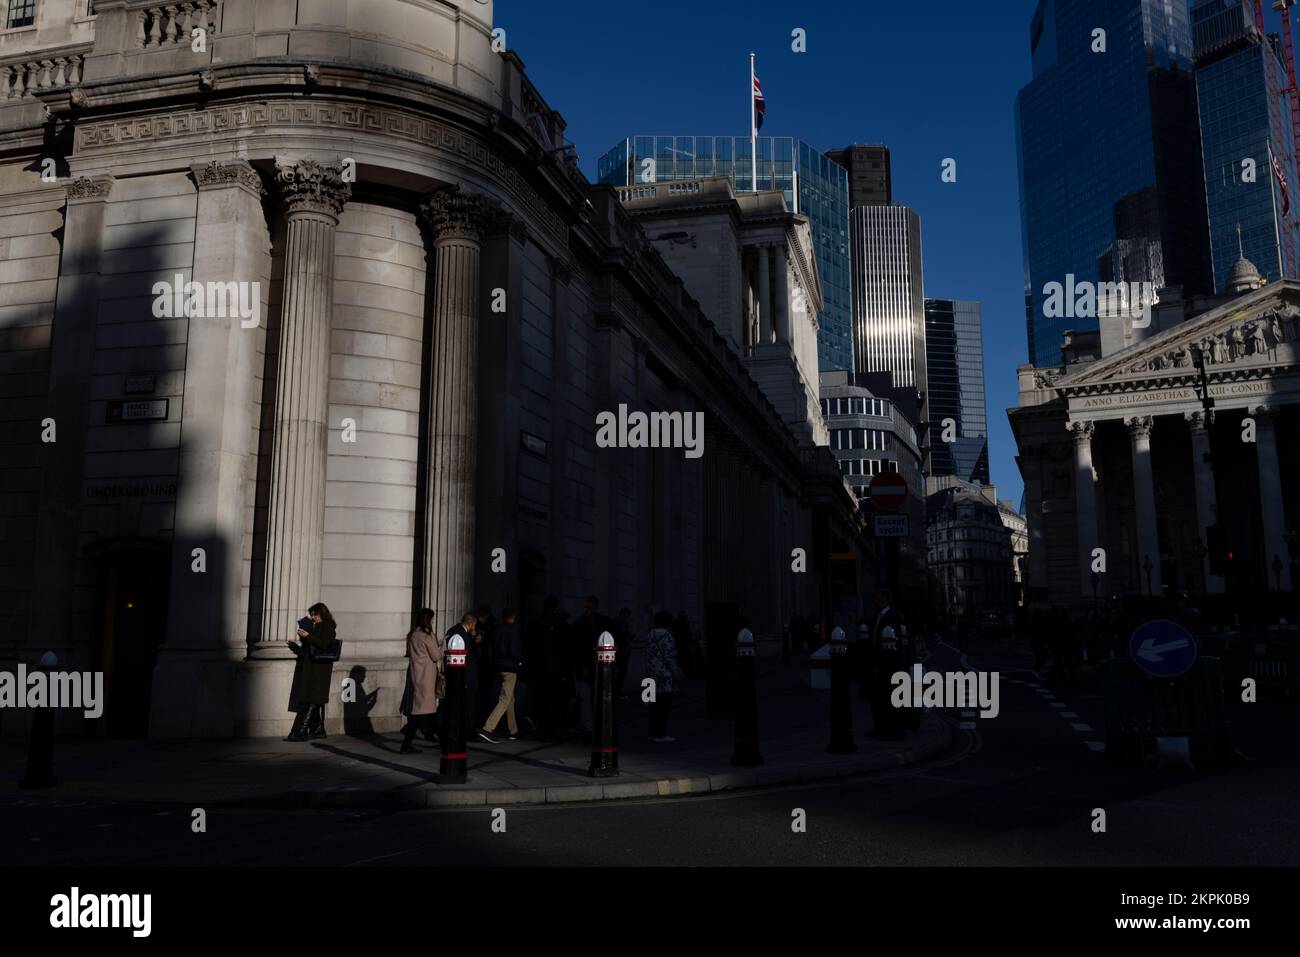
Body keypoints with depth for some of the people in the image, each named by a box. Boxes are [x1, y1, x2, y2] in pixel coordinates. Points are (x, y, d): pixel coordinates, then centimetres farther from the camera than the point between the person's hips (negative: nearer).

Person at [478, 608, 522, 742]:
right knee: (505, 701, -8)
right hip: (510, 668, -8)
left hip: (499, 667, 8)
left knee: (510, 700, 17)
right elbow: (514, 650, -16)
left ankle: (514, 731, 24)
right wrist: (520, 661, 0)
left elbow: (491, 650, 9)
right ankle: (486, 730, -19)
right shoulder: (513, 629, -11)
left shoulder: (497, 629, 8)